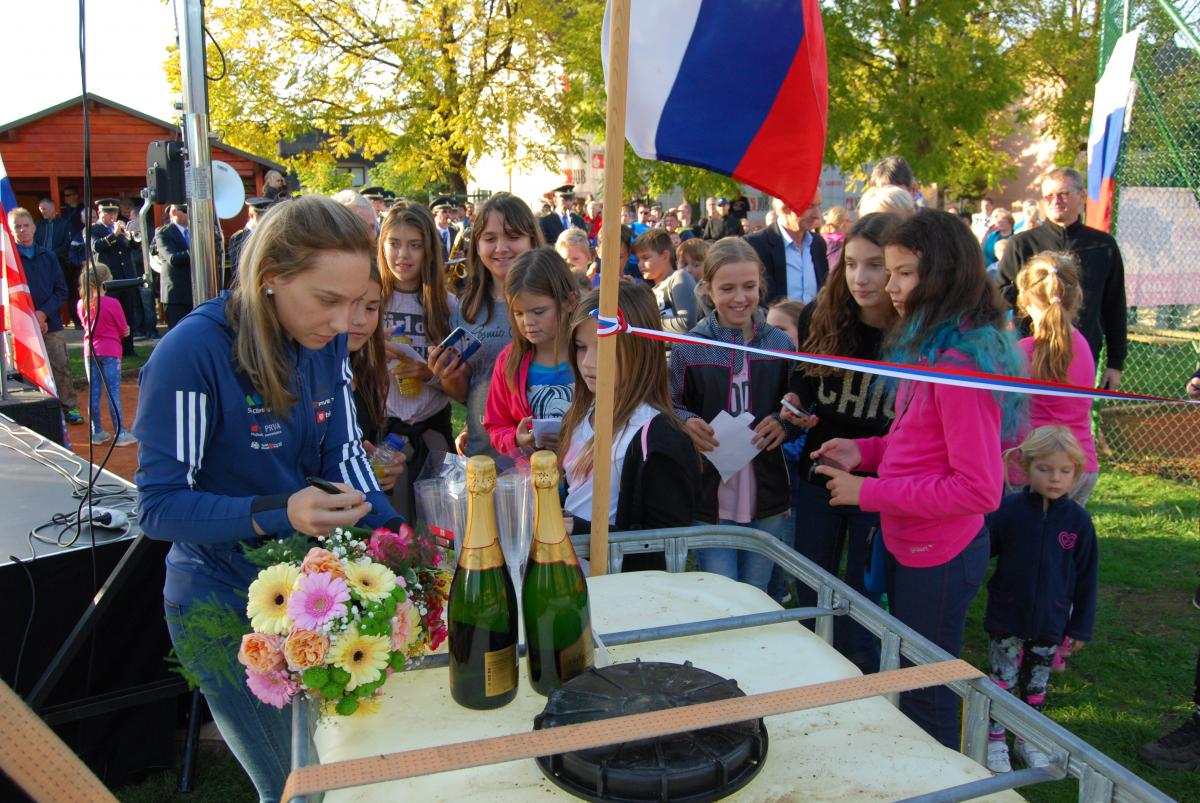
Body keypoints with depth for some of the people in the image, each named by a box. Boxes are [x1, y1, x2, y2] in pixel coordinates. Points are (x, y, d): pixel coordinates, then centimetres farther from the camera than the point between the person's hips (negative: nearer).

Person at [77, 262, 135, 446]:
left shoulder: (81, 304, 2)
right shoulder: (112, 303, -13)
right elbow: (123, 330, -5)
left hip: (90, 351, 5)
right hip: (110, 352, -5)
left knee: (93, 393, 10)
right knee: (113, 392, -3)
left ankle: (97, 432, 17)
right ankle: (120, 433, -1)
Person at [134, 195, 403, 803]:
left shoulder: (327, 341, -4)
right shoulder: (192, 353, -23)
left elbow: (343, 455, -1)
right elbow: (159, 507, -20)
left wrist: (395, 536, -17)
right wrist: (276, 513, -34)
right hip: (226, 611, -6)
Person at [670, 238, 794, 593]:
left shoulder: (780, 344, 4)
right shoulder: (688, 348, -3)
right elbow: (670, 408, 5)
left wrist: (785, 422, -10)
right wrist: (687, 424, -17)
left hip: (767, 500, 3)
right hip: (709, 500, -2)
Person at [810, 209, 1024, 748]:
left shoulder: (960, 361, -25)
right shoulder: (926, 345, 6)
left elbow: (979, 489, -25)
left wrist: (871, 492, -21)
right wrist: (865, 452, 0)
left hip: (939, 557, -9)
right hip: (909, 543, 9)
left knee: (926, 696, 10)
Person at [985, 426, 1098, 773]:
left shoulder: (1079, 520, -6)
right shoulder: (1008, 509, -13)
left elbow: (1086, 578, 1)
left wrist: (1081, 626, 4)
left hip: (1051, 623, 2)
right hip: (1007, 618, -2)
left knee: (1037, 685, 16)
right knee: (1002, 679, 8)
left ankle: (1029, 739, 34)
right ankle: (995, 740, 25)